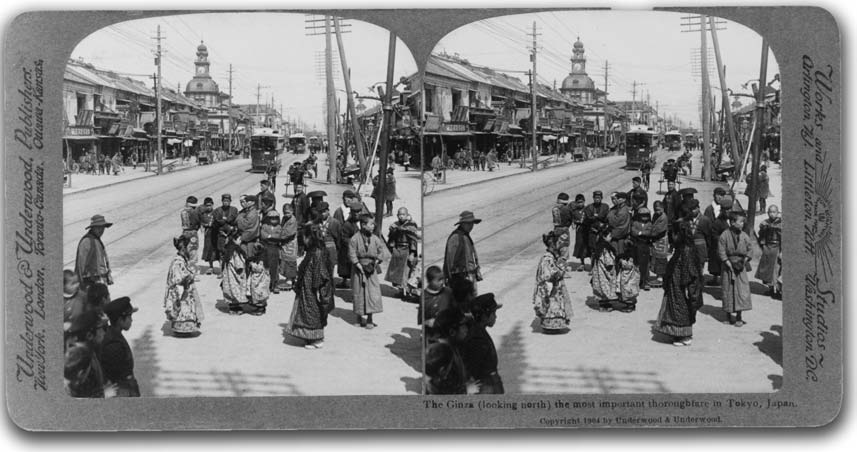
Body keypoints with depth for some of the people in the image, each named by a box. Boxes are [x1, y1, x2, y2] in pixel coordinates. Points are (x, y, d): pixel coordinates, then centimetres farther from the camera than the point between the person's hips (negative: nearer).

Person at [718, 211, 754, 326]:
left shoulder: (744, 236, 1)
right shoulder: (724, 236, -9)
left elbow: (750, 249, 9)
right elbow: (721, 251, -7)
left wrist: (745, 260, -4)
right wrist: (728, 263, -14)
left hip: (741, 268, 2)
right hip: (728, 267, -2)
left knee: (742, 291, -1)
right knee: (729, 291, 4)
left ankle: (739, 317, 6)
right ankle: (729, 314, 17)